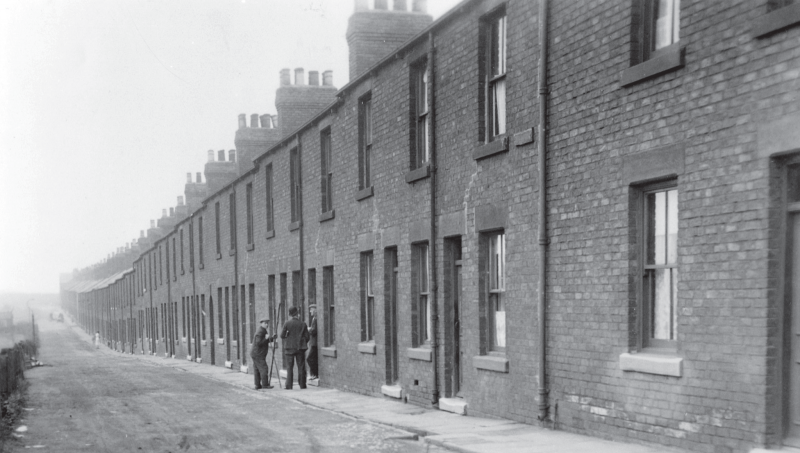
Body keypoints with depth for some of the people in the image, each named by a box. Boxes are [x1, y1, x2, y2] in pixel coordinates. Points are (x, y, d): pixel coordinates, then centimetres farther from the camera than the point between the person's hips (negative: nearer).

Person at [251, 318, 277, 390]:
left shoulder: (263, 331, 16)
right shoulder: (260, 332, -17)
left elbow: (264, 342, 21)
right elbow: (258, 343, -24)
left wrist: (272, 338, 9)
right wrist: (266, 338, -27)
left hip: (255, 354, 10)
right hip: (258, 354, -10)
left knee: (257, 370, 9)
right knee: (264, 368, -10)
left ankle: (257, 385, 11)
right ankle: (265, 384, -10)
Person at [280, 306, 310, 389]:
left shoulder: (287, 324, -8)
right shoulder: (303, 324, -4)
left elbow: (282, 335, -7)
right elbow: (307, 337, -1)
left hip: (289, 348, -1)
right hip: (300, 348, 1)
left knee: (290, 367, 5)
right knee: (301, 367, 8)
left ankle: (289, 386, 0)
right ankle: (302, 385, 9)